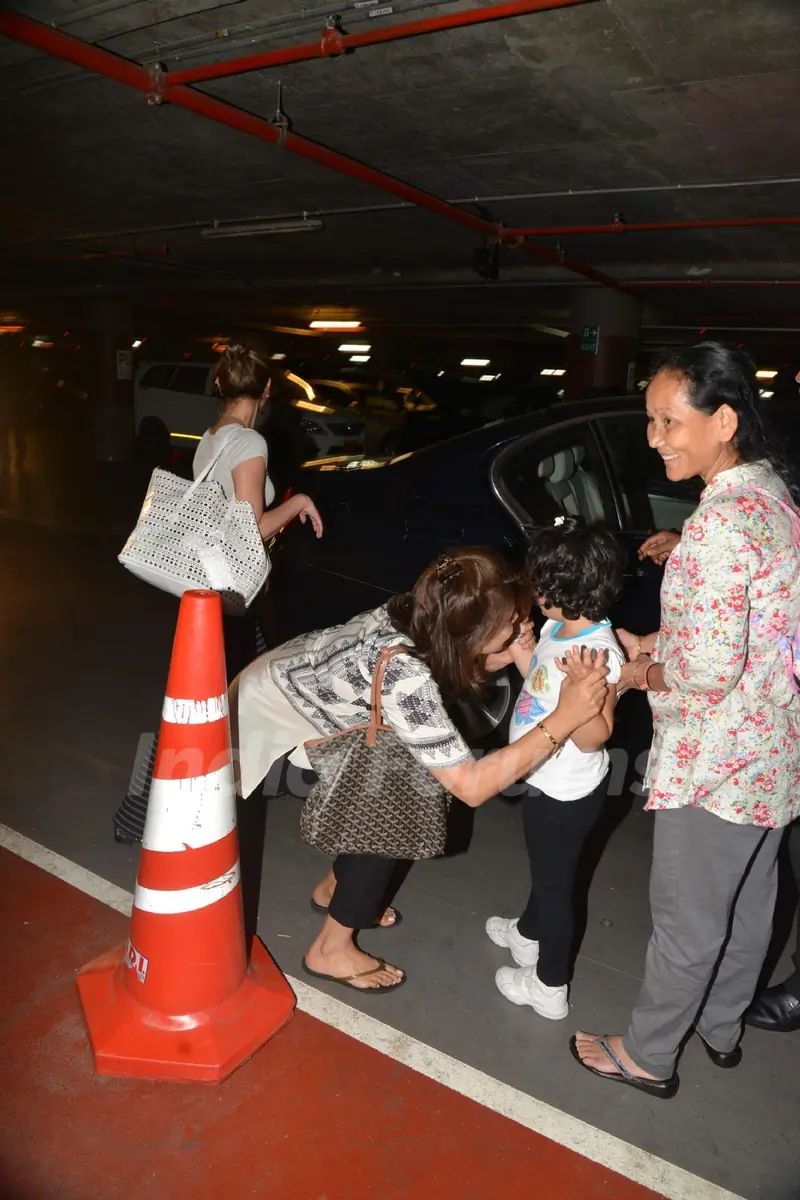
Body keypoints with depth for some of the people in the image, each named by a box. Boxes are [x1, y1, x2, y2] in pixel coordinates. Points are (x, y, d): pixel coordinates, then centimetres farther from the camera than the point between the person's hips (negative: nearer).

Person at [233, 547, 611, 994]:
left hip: (308, 677, 8)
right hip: (279, 711, -8)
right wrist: (564, 719, -39)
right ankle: (331, 950, 8)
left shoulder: (423, 619, -18)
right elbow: (471, 785, -36)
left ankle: (336, 887, 32)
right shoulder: (404, 673, -39)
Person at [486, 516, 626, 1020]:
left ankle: (550, 988, 33)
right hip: (548, 781, 9)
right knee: (546, 868, 31)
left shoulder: (599, 653, -31)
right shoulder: (558, 629, -3)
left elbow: (593, 738, -30)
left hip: (568, 793, -9)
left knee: (555, 881, 11)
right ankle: (528, 933, 56)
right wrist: (517, 650, 5)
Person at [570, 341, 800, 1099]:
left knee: (686, 918, 11)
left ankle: (648, 1056, 33)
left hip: (716, 760, -9)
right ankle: (720, 1027, 48)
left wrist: (639, 676, -9)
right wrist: (652, 645, 6)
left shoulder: (722, 521, -26)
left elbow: (708, 669, -28)